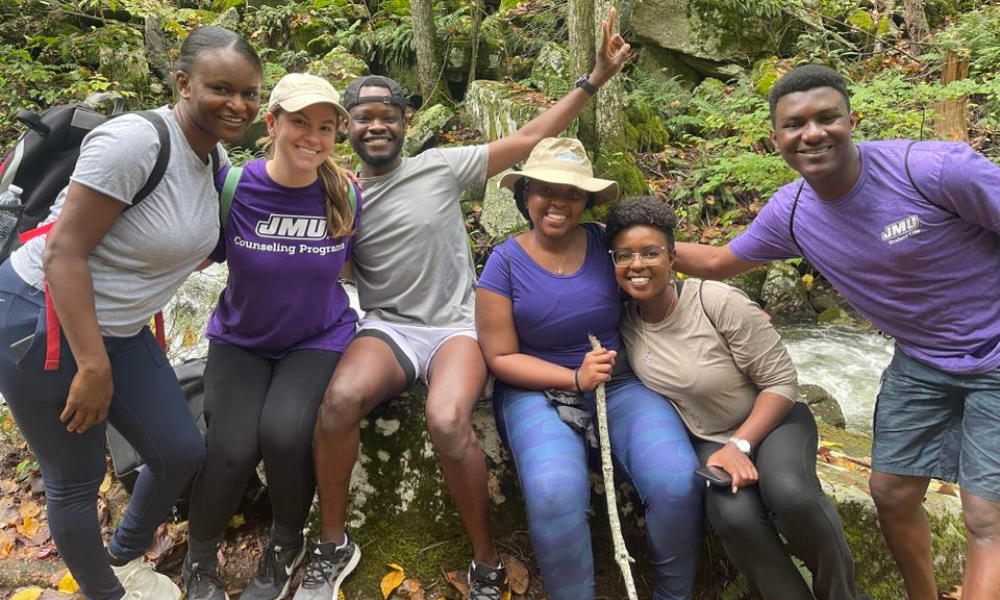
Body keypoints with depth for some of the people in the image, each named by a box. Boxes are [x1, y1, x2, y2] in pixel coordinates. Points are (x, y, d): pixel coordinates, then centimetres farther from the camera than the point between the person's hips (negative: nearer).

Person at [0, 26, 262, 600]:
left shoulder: (216, 157, 1)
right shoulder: (135, 141, -24)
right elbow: (62, 252, -25)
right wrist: (92, 366, -24)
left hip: (120, 328, 8)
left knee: (183, 453, 9)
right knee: (77, 479, 5)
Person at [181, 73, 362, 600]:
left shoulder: (345, 194, -10)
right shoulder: (232, 185, -14)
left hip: (318, 340, 0)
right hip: (240, 341, 0)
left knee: (285, 434, -28)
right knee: (232, 448, -23)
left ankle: (287, 544, 6)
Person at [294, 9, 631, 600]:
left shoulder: (442, 168, -1)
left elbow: (528, 139, 0)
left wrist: (594, 78, -1)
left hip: (458, 325, -2)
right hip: (388, 326, 2)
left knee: (447, 422, -33)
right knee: (340, 399, -31)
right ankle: (334, 547, -7)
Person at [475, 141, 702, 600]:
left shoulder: (607, 243, 1)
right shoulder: (505, 262, -5)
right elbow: (501, 358, -4)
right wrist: (575, 378, -16)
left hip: (619, 385, 3)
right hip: (538, 393, -2)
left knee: (677, 482, -24)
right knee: (555, 494, -33)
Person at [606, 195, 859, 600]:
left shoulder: (719, 302, -21)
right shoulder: (624, 323, -9)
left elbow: (782, 381, -15)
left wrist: (740, 446, -23)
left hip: (770, 420, -2)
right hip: (707, 440, 2)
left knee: (790, 494, -34)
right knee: (733, 515, -30)